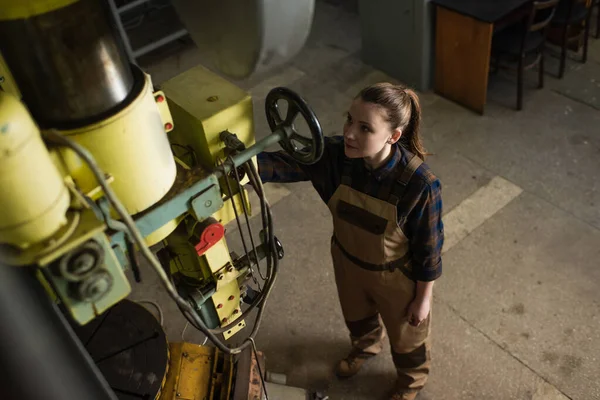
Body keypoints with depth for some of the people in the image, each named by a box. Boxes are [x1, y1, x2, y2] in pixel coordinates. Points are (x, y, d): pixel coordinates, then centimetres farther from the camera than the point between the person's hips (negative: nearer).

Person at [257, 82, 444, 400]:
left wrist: (423, 297, -9)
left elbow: (428, 247, -22)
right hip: (348, 262, 4)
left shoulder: (419, 184, -36)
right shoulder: (334, 155, -26)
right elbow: (283, 163, -28)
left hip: (396, 276, -4)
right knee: (357, 316, 36)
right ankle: (365, 348, 72)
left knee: (406, 335, 28)